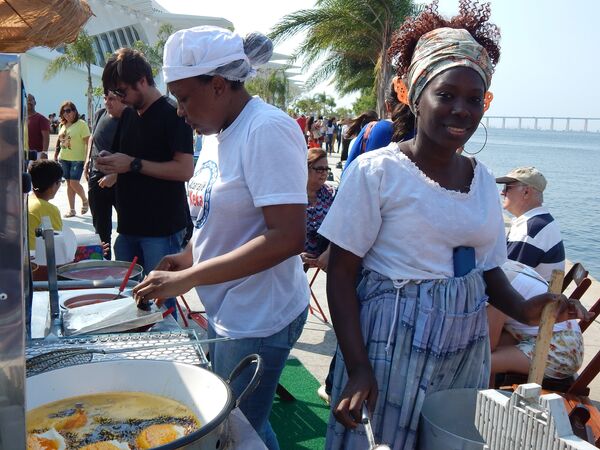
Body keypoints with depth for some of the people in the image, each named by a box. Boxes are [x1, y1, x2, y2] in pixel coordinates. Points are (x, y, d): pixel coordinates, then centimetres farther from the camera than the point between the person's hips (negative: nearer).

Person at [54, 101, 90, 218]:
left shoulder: (81, 124, -9)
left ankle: (85, 201, 16)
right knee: (69, 183, 8)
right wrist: (56, 155, 18)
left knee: (74, 183, -12)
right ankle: (71, 209, 14)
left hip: (77, 159, -6)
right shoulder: (62, 125, 11)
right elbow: (60, 141, 20)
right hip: (64, 158, 6)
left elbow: (88, 142, -12)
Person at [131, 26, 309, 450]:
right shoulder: (219, 132, 6)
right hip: (225, 313, 8)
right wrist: (190, 254, 2)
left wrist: (186, 279, -25)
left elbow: (288, 236, -28)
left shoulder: (267, 129, -20)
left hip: (258, 319, -8)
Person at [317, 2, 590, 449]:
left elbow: (488, 267, 13)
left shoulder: (483, 179, 5)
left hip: (467, 347, 6)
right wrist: (358, 368, -17)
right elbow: (341, 272, -11)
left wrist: (523, 309, -8)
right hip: (394, 343, -5)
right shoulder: (376, 170, -12)